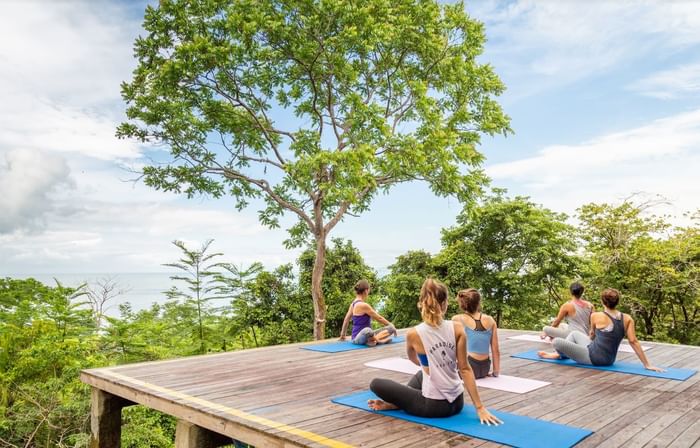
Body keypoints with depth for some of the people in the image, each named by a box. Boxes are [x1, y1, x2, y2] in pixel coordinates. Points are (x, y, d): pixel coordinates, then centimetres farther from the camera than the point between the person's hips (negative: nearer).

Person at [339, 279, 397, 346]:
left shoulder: (354, 303, 9)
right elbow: (379, 318, -8)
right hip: (359, 338, -9)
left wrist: (343, 335, 28)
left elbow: (346, 320, 18)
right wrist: (390, 325, 7)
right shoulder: (363, 305, -17)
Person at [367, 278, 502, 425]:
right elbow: (465, 369, -8)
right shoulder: (457, 328, -8)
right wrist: (480, 407, -3)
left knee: (376, 384, 9)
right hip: (457, 402, 5)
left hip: (434, 406, -4)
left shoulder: (414, 334, -13)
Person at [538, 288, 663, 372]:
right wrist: (647, 364, -9)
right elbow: (633, 342, -12)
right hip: (608, 360, 7)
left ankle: (561, 354, 34)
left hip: (592, 357, -7)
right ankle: (558, 354, 34)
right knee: (574, 334, 24)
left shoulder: (596, 316, -13)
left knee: (556, 341, -1)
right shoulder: (627, 319, -5)